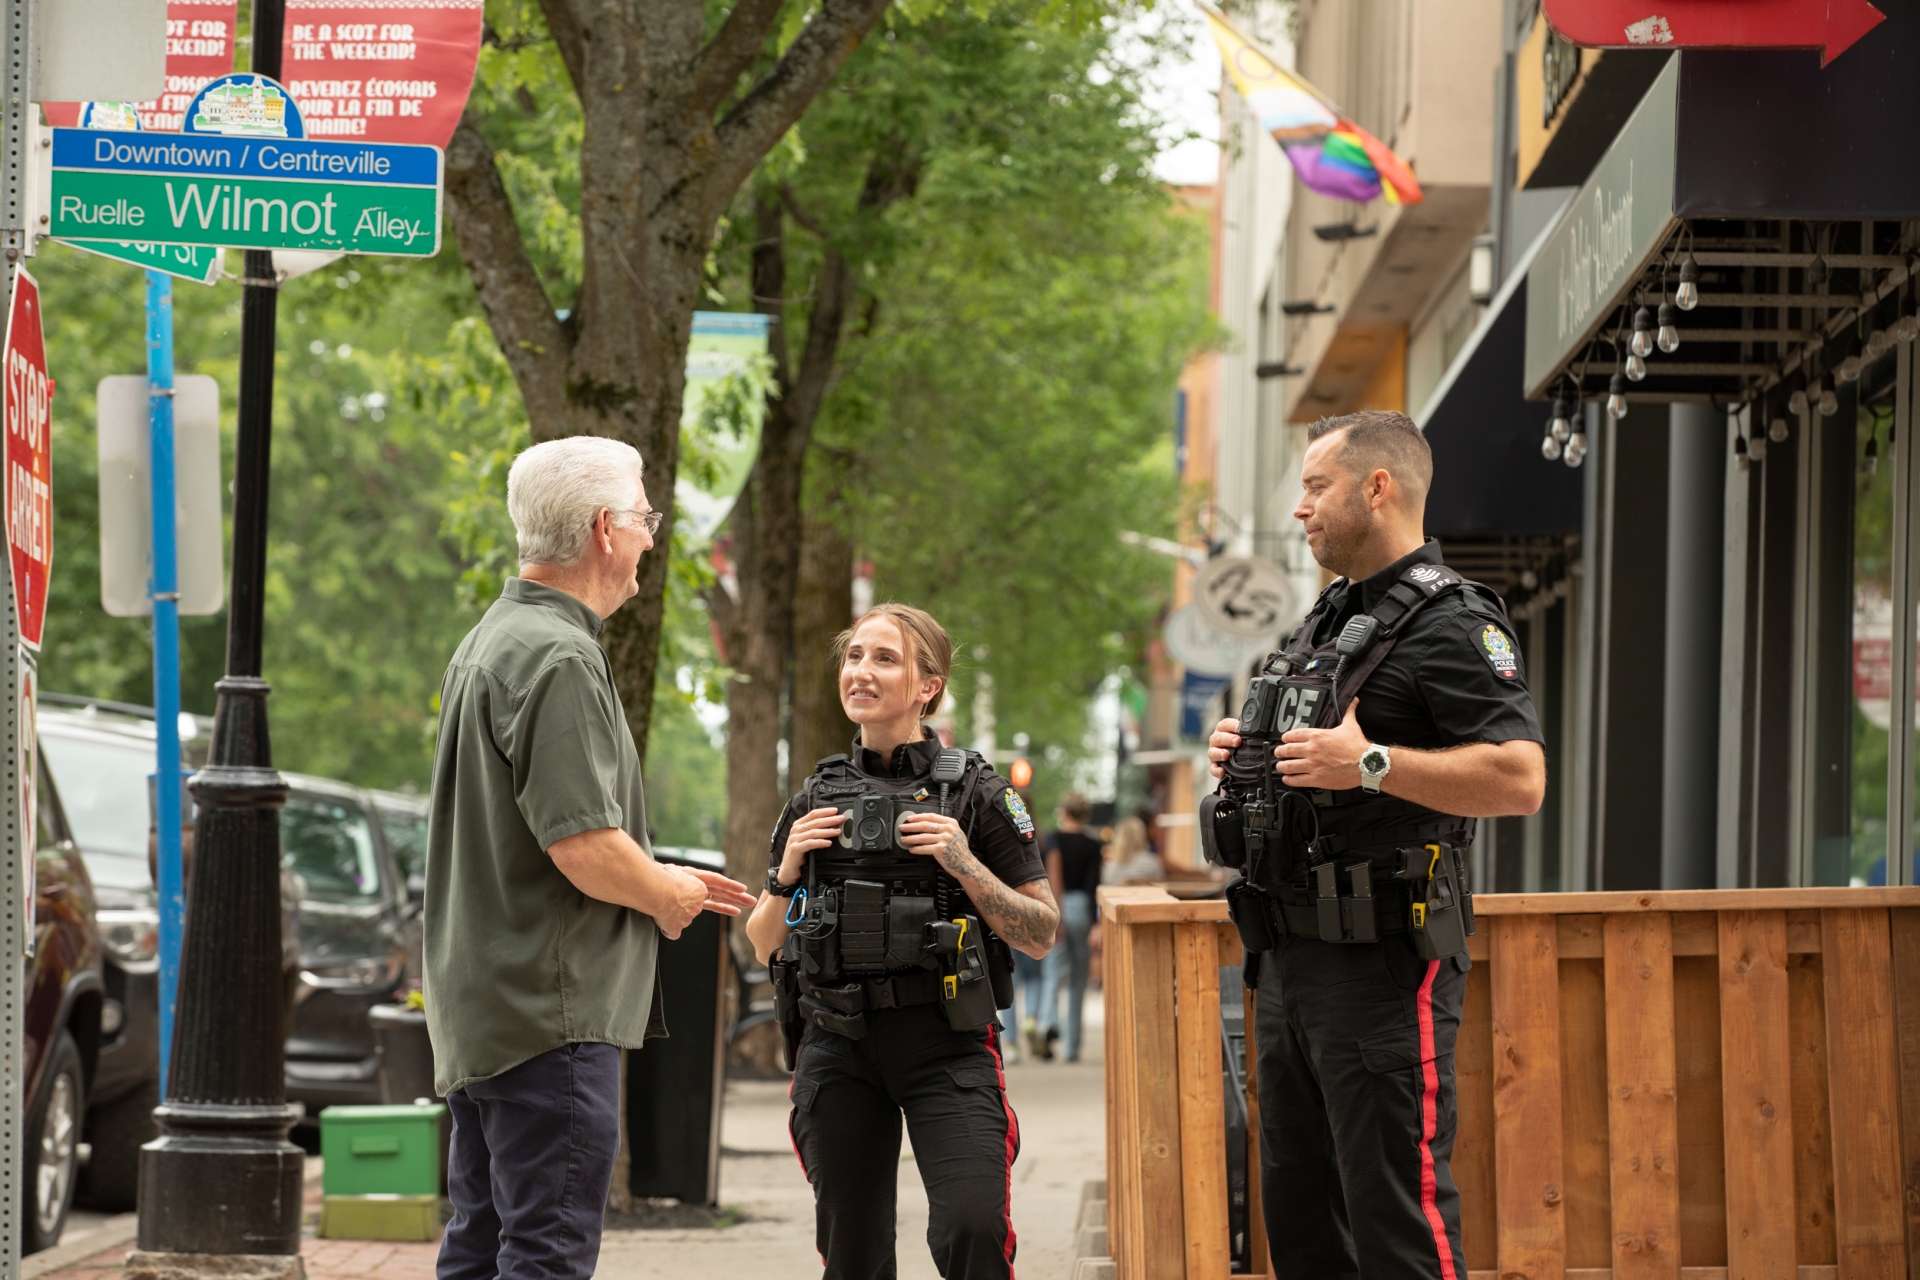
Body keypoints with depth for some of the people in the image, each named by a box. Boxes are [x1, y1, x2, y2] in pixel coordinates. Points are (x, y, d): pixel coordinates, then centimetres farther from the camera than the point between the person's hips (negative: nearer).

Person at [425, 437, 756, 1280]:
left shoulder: (491, 643, 16)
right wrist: (667, 894, -4)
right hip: (549, 1010, -10)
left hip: (480, 1008, 10)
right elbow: (585, 846, -23)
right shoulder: (559, 658, -17)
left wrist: (668, 885, 20)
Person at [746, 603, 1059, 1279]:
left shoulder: (975, 791, 2)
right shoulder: (818, 798, 13)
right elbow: (765, 945, 18)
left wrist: (964, 865, -12)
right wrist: (787, 872, -1)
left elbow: (1041, 935, 1)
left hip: (947, 1044, -4)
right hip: (837, 1047, 4)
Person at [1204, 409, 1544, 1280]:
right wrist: (1245, 755, 12)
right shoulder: (1331, 619, 19)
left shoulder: (1451, 623, -11)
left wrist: (1370, 763, -25)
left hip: (1382, 966, -10)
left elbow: (1519, 778, -22)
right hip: (1290, 960, 10)